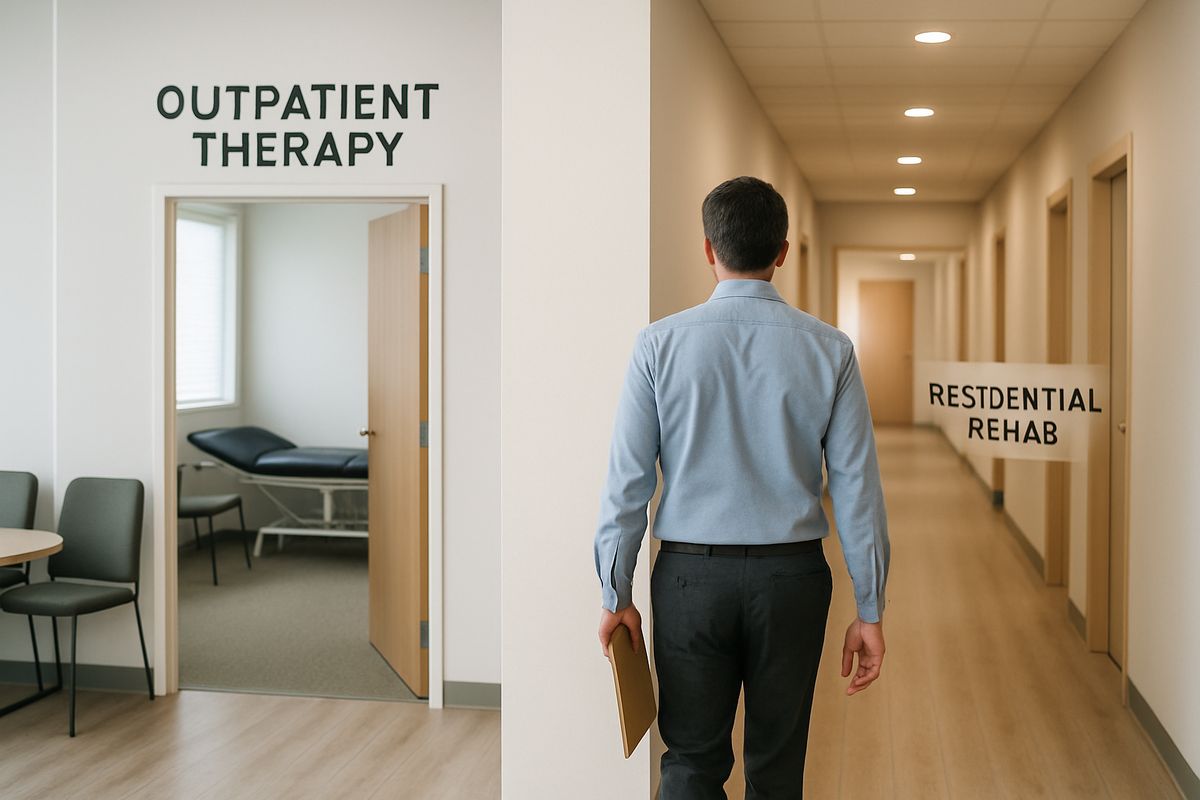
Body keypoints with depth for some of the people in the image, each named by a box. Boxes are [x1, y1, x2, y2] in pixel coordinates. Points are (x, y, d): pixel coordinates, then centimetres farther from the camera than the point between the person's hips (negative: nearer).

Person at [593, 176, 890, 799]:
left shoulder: (661, 344, -5)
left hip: (690, 576, -1)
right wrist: (869, 609, 4)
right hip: (791, 578, 1)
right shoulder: (828, 349, -3)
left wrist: (616, 594, 4)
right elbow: (856, 488, -3)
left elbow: (627, 479, -5)